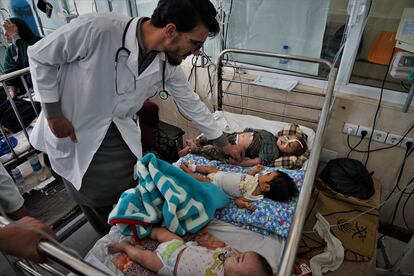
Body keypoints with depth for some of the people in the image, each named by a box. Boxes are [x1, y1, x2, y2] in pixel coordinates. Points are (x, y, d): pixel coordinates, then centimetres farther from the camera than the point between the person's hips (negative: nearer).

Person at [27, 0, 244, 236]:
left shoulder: (168, 64, -14)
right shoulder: (97, 29, -31)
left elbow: (192, 103, -1)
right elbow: (39, 55, -16)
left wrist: (225, 144, 7)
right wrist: (53, 115, -14)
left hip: (120, 135, 4)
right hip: (73, 133, -3)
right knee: (94, 202, 12)